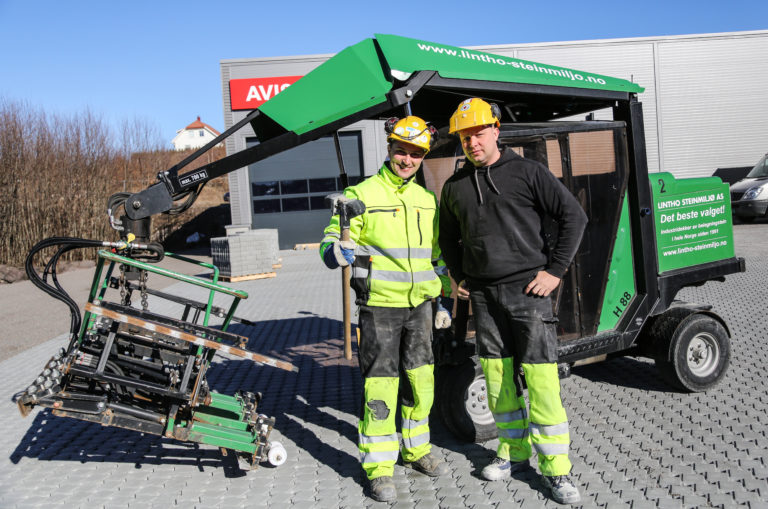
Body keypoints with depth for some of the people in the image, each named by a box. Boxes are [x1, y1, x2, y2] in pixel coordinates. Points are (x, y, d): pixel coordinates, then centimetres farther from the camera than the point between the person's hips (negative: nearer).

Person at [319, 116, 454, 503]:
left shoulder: (427, 200, 11)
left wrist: (445, 301, 17)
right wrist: (340, 252, -32)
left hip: (420, 306, 6)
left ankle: (415, 450, 34)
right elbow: (329, 244, -8)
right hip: (379, 306, -5)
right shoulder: (362, 194, -7)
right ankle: (378, 468, 13)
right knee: (380, 385, -1)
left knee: (420, 380, 14)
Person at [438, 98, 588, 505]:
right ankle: (514, 451, 27)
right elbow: (448, 238, 26)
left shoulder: (527, 172, -1)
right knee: (497, 378, 10)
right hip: (482, 295, 5)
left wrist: (555, 270, -6)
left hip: (526, 289, -4)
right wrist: (459, 277, 15)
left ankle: (555, 468, 6)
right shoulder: (455, 186, 12)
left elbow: (573, 216, -1)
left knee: (540, 379, -6)